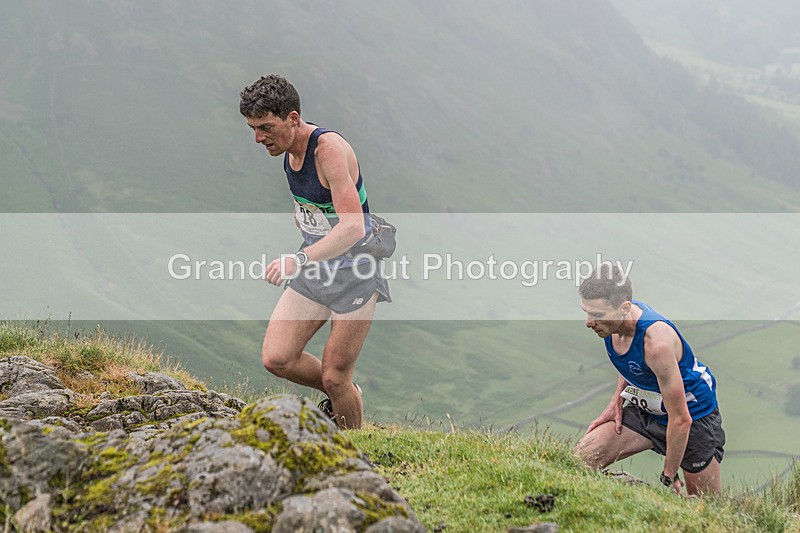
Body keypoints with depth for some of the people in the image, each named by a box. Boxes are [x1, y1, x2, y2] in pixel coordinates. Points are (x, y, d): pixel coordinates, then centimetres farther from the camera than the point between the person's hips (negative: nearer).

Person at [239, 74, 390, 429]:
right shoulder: (287, 148, 1)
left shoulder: (329, 148, -24)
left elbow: (354, 227, -35)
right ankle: (343, 396, 24)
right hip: (313, 263, 8)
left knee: (334, 376, -3)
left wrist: (300, 260, -45)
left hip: (354, 270, -7)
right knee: (276, 359, -2)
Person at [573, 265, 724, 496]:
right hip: (644, 410, 6)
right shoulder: (616, 315, -14)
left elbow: (681, 420, -29)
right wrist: (616, 400, 1)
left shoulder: (656, 341, -37)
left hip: (694, 416, -6)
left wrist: (669, 477, -18)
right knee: (580, 460, -12)